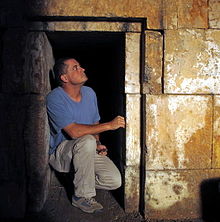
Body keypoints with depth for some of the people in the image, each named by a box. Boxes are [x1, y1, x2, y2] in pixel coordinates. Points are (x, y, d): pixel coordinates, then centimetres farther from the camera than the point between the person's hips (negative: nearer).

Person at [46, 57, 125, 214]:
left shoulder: (89, 93, 3)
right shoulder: (55, 98, -18)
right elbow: (74, 131, -29)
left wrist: (97, 145, -5)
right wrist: (109, 125, -28)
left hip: (86, 152, 6)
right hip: (61, 154, -5)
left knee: (115, 181, -14)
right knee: (87, 141, -38)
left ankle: (80, 182, 15)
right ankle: (82, 196, -19)